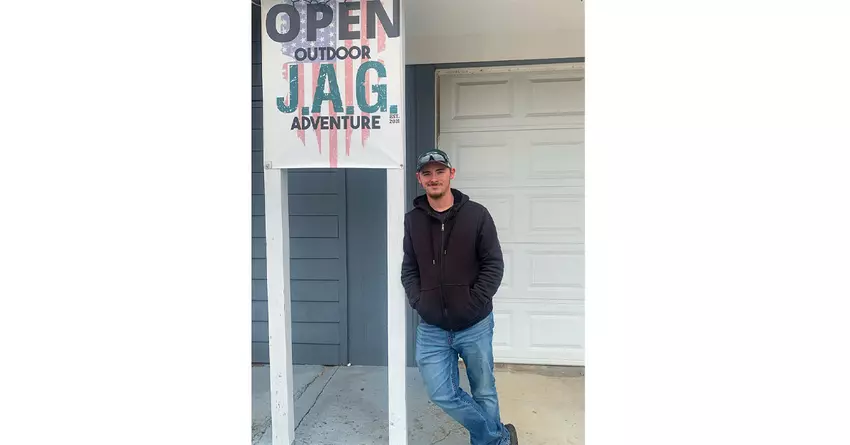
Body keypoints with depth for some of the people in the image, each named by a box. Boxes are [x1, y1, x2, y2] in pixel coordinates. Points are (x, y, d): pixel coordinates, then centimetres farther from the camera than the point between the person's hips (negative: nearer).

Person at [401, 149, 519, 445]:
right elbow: (408, 269, 8)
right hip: (432, 328, 2)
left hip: (475, 325, -2)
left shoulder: (476, 214, -5)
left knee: (484, 393, 13)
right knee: (441, 394, 2)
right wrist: (418, 301, -5)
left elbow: (494, 265, -5)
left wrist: (474, 302, -13)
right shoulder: (412, 220, 2)